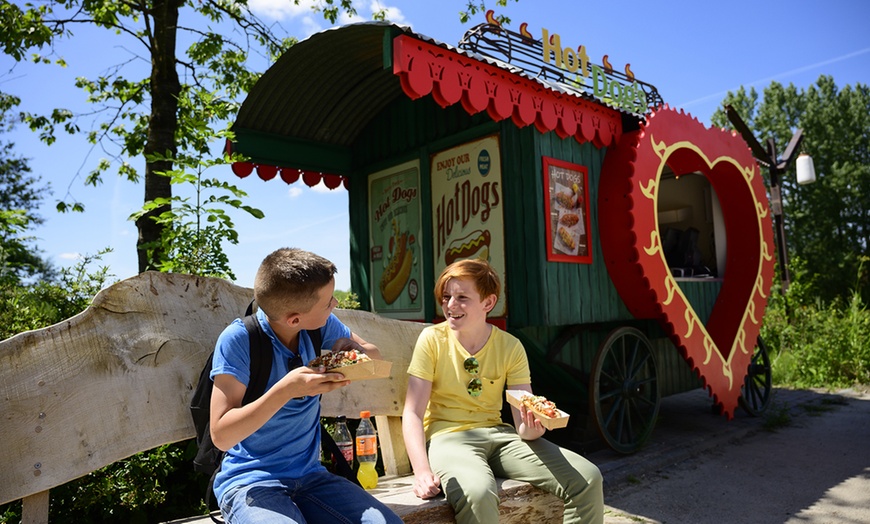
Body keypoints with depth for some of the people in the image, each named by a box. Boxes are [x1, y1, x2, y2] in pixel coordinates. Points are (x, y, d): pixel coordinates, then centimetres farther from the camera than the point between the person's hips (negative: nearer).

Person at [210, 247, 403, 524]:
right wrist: (286, 390, -29)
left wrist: (357, 352, -13)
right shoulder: (238, 339, -17)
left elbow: (374, 354, 11)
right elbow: (221, 435, -17)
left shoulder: (322, 324, -3)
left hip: (310, 476, 4)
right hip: (250, 480, -3)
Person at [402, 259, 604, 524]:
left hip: (498, 434, 4)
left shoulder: (510, 346, 1)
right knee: (478, 493, -39)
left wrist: (530, 429, -28)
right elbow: (412, 413, -10)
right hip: (448, 437, -3)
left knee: (588, 478, -13)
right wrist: (422, 471, -25)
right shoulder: (432, 340, -6)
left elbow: (524, 418, -3)